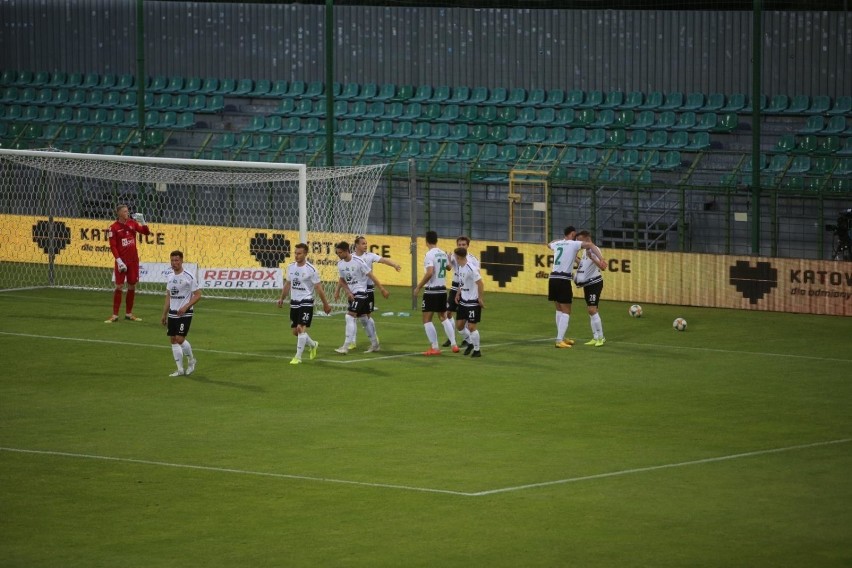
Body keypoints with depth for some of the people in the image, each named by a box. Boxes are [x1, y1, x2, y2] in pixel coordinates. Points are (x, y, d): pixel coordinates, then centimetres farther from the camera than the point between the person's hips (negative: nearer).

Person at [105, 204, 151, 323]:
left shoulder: (132, 223, 5)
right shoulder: (114, 228, -9)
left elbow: (146, 232, 5)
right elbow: (113, 246, -11)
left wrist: (142, 221, -11)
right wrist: (119, 261, -18)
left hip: (133, 260, 5)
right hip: (121, 260, -5)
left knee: (132, 286, 8)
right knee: (119, 286, -6)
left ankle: (128, 313, 19)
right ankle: (114, 315, -2)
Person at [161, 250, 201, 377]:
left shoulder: (189, 277, -10)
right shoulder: (170, 277, 10)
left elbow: (198, 295, -10)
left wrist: (185, 307, -19)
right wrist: (164, 314, 16)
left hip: (184, 314, -7)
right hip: (172, 313, 7)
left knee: (180, 339, -13)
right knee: (173, 340, 3)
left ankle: (191, 360, 13)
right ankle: (180, 369, 9)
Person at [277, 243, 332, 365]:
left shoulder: (311, 270, -12)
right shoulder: (291, 267, 5)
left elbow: (318, 287, -8)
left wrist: (325, 304, -4)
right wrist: (282, 298, 17)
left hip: (306, 303, -7)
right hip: (294, 303, 7)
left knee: (301, 328, -17)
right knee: (295, 331, 11)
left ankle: (298, 357, -11)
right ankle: (312, 345, 37)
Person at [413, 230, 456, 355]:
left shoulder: (429, 254, -15)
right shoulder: (443, 254, 7)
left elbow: (429, 273, -26)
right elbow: (448, 267, 28)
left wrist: (418, 287, -18)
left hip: (431, 291, -7)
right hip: (442, 290, 7)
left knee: (427, 320, 1)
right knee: (444, 317, 19)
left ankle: (434, 348, -2)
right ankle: (454, 344, 13)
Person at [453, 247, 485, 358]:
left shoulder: (471, 269, -23)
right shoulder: (459, 267, 4)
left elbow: (480, 284, -20)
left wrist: (480, 298, -16)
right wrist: (458, 294, 8)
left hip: (473, 302, -9)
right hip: (463, 301, 9)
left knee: (471, 326, -6)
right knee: (460, 325, 11)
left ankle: (477, 350, 8)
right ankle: (470, 343, 32)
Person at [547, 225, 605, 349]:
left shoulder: (557, 244, 16)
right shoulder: (573, 244, -2)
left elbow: (549, 244, 43)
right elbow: (590, 245, -19)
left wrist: (562, 239, 51)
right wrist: (601, 258, -24)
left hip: (553, 278, 6)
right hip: (564, 280, -6)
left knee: (559, 310, 20)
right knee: (566, 312, -1)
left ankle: (561, 338, 27)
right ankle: (559, 341, -10)